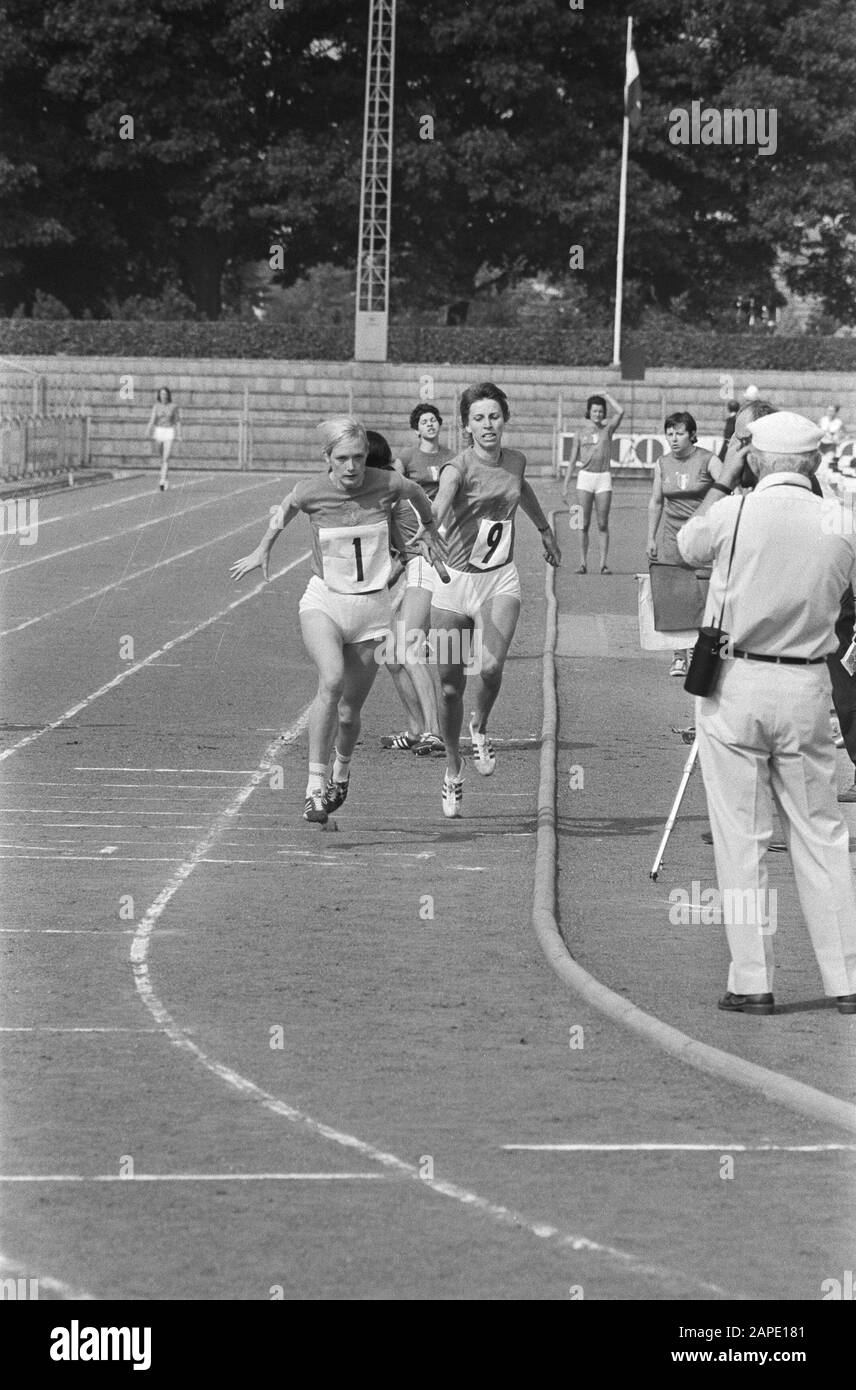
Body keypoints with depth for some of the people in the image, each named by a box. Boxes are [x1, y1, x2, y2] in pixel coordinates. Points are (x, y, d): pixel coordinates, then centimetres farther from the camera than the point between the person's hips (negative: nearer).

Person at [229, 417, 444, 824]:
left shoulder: (386, 485, -10)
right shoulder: (311, 492, -10)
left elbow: (416, 493, 15)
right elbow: (286, 509, 14)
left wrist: (429, 529, 30)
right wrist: (263, 549, 24)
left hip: (371, 608, 2)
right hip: (323, 602, -2)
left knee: (349, 711, 4)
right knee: (332, 680, -29)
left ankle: (341, 772, 38)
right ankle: (316, 786, -27)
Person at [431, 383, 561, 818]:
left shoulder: (514, 460, 2)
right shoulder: (458, 467, -15)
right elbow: (438, 507, -36)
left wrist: (545, 529, 41)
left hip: (499, 581, 3)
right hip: (454, 581, -2)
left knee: (491, 667, -21)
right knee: (450, 685, 2)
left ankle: (480, 728, 11)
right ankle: (453, 769, 24)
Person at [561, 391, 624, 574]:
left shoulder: (607, 428, 6)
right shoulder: (581, 431, 7)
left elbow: (620, 412, -12)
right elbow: (573, 459, 9)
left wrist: (607, 396, 2)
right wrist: (566, 483, 5)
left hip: (604, 478, 0)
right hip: (585, 476, 0)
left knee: (603, 524, -1)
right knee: (584, 524, -1)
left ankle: (604, 563, 0)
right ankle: (583, 563, 2)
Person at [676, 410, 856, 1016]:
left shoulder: (734, 513, -9)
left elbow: (688, 547, 11)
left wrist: (721, 482, 22)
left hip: (733, 684, -2)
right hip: (805, 690, 2)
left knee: (741, 838, 4)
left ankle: (752, 983, 4)